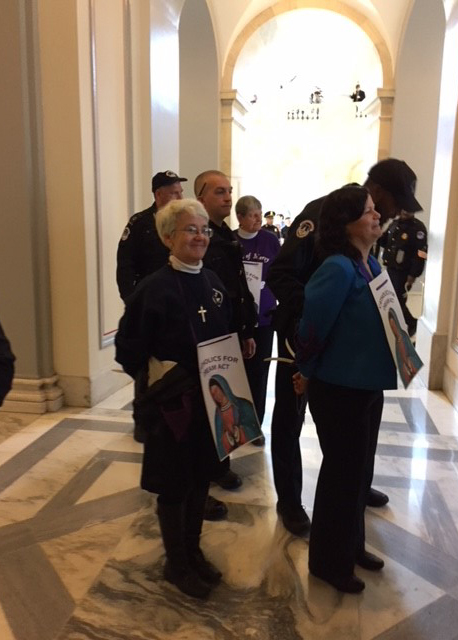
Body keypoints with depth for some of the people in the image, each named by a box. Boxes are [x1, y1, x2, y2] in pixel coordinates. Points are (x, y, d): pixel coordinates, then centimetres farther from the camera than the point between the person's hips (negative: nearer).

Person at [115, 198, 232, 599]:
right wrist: (169, 377, -18)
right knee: (174, 484, 11)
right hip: (172, 402, -6)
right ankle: (176, 564, 32)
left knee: (202, 477, 19)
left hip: (210, 400, 6)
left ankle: (193, 551, 40)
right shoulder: (155, 288, -15)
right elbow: (129, 348, -13)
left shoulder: (213, 282, 4)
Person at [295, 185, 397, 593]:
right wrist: (309, 373, -8)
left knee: (360, 470, 21)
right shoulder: (338, 268, -23)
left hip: (367, 385, 8)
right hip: (339, 388, -8)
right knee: (343, 473, 7)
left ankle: (351, 546, 43)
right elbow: (312, 326, -21)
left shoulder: (373, 265, 5)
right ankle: (329, 561, 30)